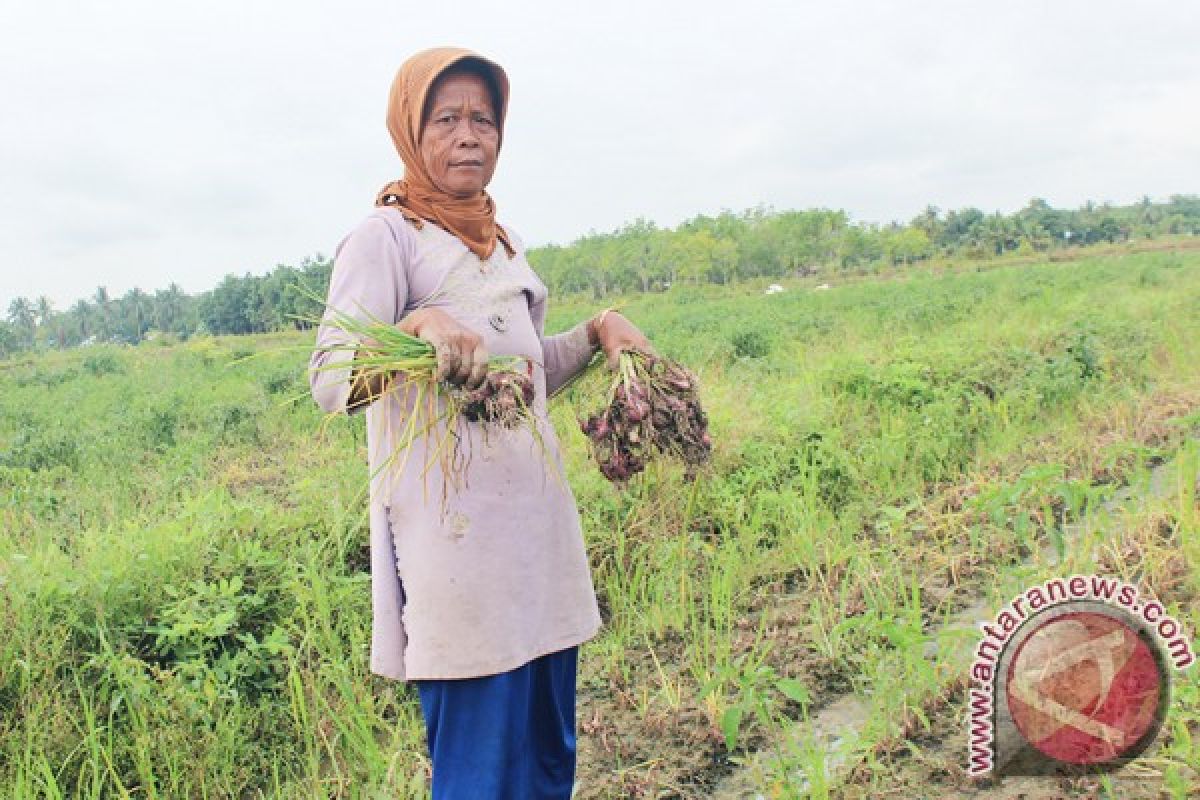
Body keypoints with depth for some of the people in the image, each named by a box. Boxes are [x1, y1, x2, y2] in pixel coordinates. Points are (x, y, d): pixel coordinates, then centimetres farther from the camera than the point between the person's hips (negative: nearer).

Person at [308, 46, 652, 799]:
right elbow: (329, 380, -16)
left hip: (536, 519, 7)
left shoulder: (504, 241, 16)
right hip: (454, 533, -7)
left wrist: (597, 331, 9)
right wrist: (420, 326, -33)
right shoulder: (385, 236, -5)